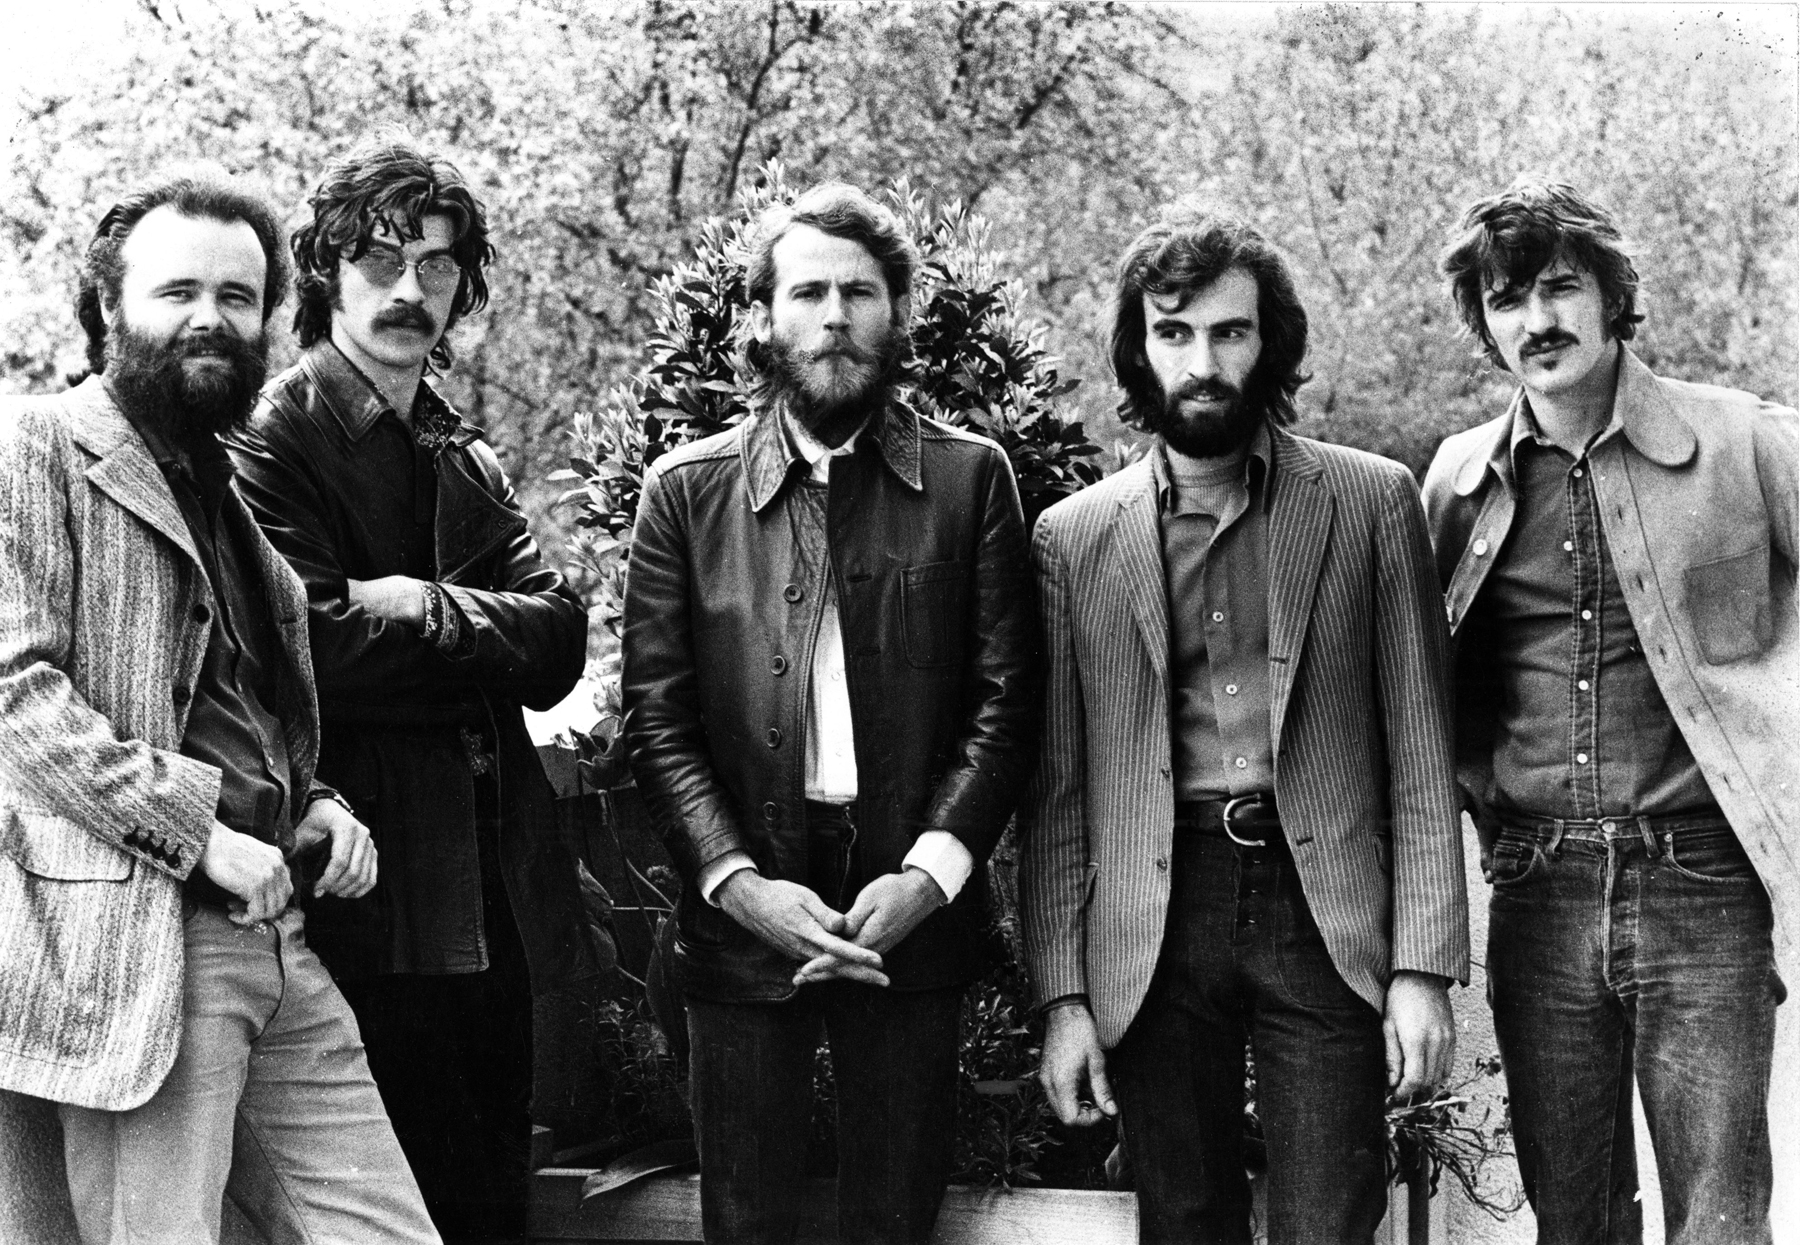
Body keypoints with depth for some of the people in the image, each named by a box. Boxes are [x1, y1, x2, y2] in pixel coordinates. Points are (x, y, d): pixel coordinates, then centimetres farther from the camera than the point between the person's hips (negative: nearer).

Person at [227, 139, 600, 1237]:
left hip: (497, 901, 7)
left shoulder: (469, 464, 18)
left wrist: (417, 611, -10)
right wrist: (479, 631, -8)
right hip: (366, 900, -7)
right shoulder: (274, 440, -4)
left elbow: (561, 645, 3)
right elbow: (318, 651, -19)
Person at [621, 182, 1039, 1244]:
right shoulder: (687, 490, 4)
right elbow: (658, 718, 0)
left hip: (912, 914, 0)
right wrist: (737, 880, -12)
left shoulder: (970, 477, 3)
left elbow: (1006, 700, -1)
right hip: (743, 910, 0)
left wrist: (931, 870, -12)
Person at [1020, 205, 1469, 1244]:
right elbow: (1057, 789, 6)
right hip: (1154, 933, 1)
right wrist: (1063, 995, 1)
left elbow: (1421, 750, 2)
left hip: (1328, 920, -1)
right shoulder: (1074, 537, 6)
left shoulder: (1373, 503, 3)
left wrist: (1424, 966, -4)